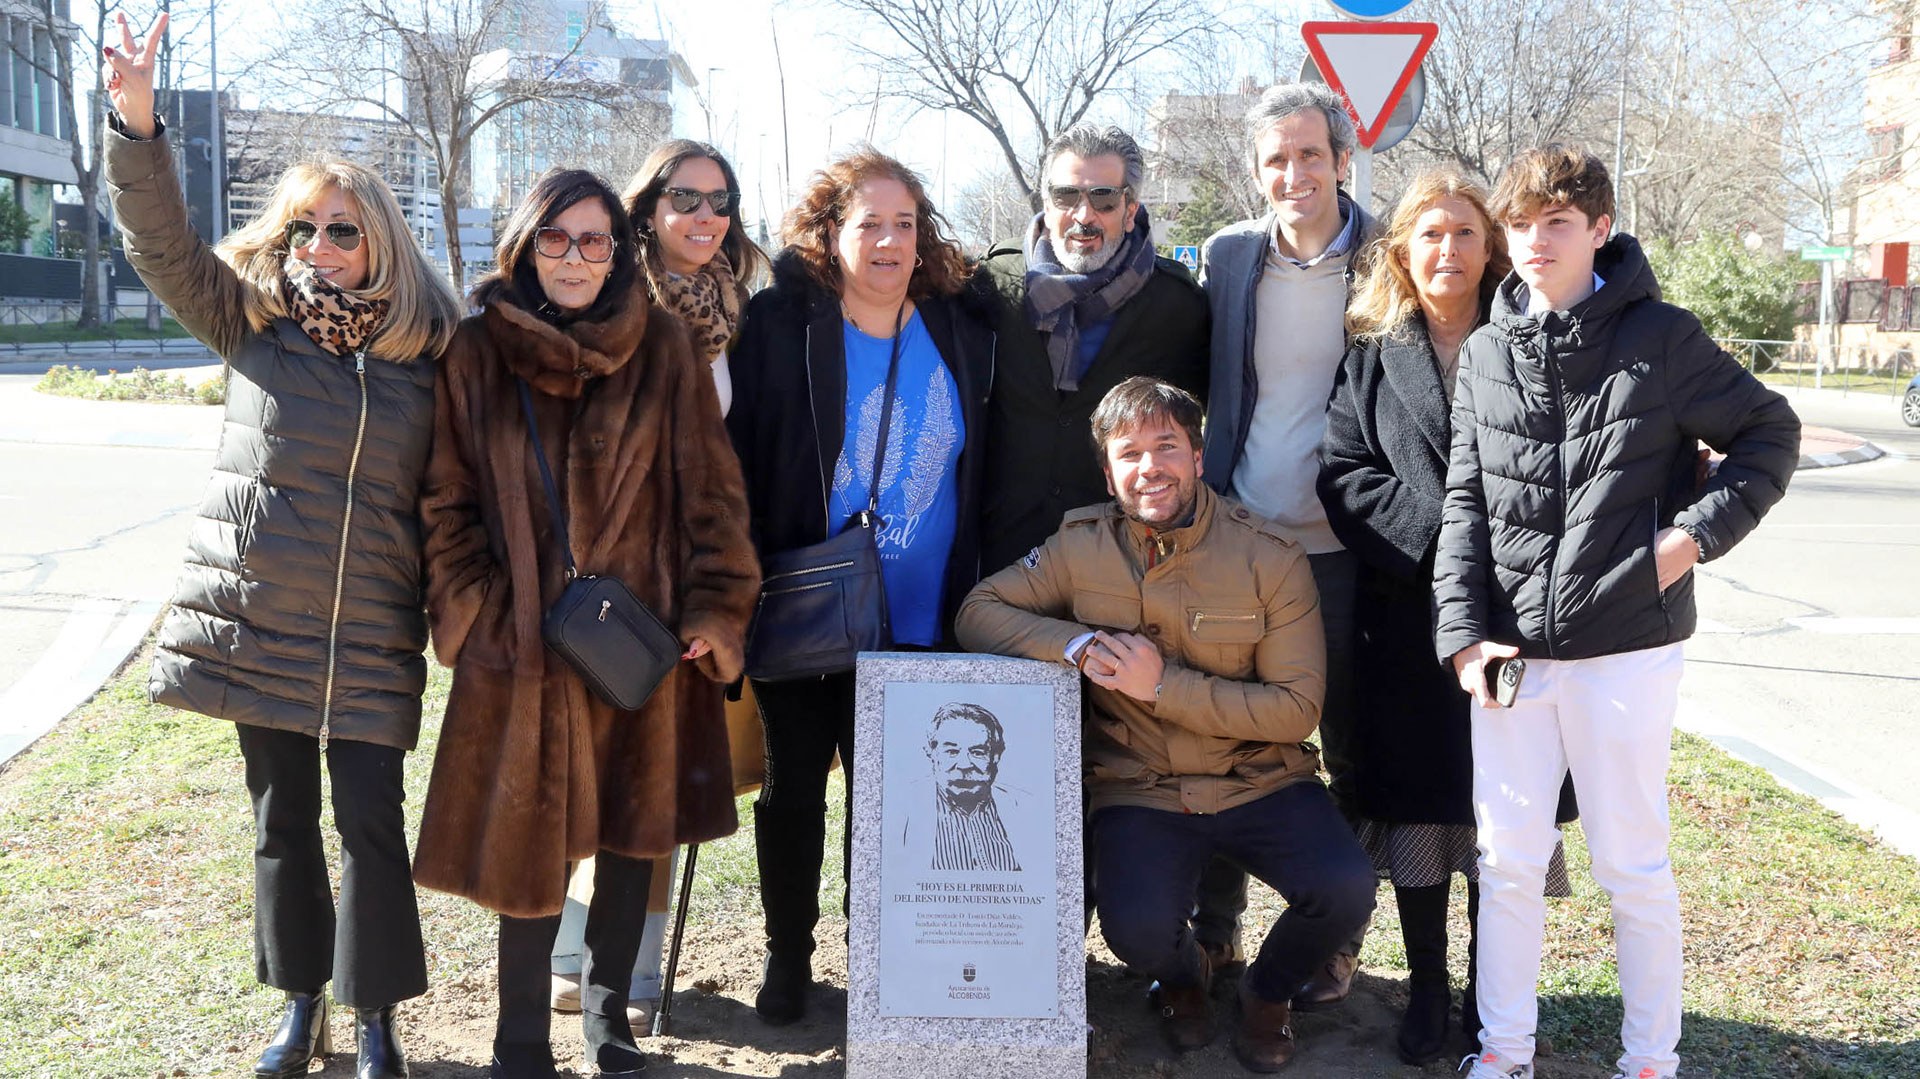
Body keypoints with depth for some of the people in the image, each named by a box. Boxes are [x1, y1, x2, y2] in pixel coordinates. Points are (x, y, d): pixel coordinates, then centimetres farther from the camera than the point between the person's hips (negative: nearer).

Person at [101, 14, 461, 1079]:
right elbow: (162, 243, -6)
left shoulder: (427, 351, 2)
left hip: (372, 634, -1)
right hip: (254, 620, 2)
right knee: (280, 819, 11)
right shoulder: (253, 321, 4)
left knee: (371, 821, -1)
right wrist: (136, 122, -19)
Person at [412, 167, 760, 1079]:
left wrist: (715, 609, -7)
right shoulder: (477, 354, 2)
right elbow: (448, 501, 4)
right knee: (531, 841, 1)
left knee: (634, 830, 12)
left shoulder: (662, 348, 2)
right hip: (525, 641, -1)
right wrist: (479, 615, -5)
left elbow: (709, 488, 0)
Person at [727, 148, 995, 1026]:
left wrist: (969, 596, 8)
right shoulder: (779, 326, -8)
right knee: (795, 787, 11)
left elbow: (977, 473, 11)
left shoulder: (960, 334, 4)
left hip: (919, 624, 2)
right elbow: (734, 456, -8)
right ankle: (788, 955, 28)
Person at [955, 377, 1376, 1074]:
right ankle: (1183, 976, 16)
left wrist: (1164, 684, -19)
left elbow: (1296, 709, -10)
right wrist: (1078, 645, -18)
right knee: (1138, 931, -27)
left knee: (1345, 890, -25)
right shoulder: (1082, 546, -1)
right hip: (1138, 789, 0)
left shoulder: (1272, 557, -8)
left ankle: (1268, 991, 12)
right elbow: (978, 612, 1)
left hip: (1260, 781, 0)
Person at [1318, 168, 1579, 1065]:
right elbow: (1342, 476, 0)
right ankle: (1427, 989, 20)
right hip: (1407, 617, 1)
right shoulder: (1370, 358, 9)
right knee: (1417, 807, 6)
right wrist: (1439, 530, -13)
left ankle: (1490, 996, 18)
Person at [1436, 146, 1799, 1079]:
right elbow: (1465, 502, 6)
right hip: (1511, 650, 3)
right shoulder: (1486, 352, 7)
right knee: (1508, 859, 8)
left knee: (1632, 863, 6)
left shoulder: (1660, 337, -2)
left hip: (1626, 646, -3)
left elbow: (1770, 434, 6)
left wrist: (1698, 532, -7)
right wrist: (1464, 633, -3)